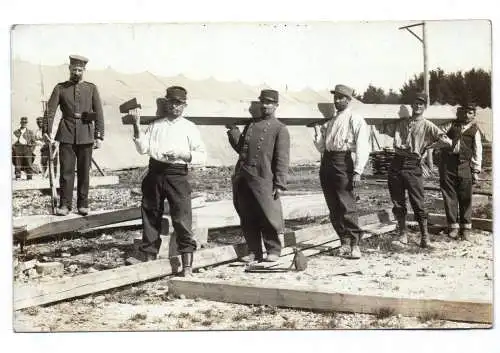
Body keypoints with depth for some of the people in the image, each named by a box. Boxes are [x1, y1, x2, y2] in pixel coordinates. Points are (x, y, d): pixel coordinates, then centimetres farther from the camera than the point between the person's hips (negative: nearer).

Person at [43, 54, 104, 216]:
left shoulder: (91, 88, 7)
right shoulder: (60, 88, 7)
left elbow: (99, 114, 2)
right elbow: (50, 110, 0)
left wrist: (99, 136, -6)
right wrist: (47, 131, -13)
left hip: (86, 135, 0)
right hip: (66, 135, 0)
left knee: (84, 171, 4)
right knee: (66, 170, -2)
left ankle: (83, 204, 12)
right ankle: (65, 205, 4)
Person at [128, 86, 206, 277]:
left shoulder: (189, 128, 6)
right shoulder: (155, 125, 16)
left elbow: (202, 155, 1)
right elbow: (143, 148, 5)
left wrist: (182, 155, -14)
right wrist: (137, 126, -4)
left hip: (177, 174, -4)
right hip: (155, 173, 4)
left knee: (182, 219, -7)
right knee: (150, 215, 12)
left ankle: (187, 264, -3)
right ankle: (148, 253, 27)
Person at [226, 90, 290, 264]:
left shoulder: (280, 129, 2)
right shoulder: (251, 124, 20)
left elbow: (282, 159, -4)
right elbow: (241, 148, 22)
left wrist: (280, 184, -10)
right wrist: (233, 133, 4)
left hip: (263, 179, -5)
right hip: (242, 178, 6)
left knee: (268, 216, -1)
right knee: (247, 218, 8)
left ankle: (273, 251, 13)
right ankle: (254, 251, 19)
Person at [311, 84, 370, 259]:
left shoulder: (356, 120, 0)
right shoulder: (330, 121, 21)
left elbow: (362, 148, -8)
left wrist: (357, 172, -16)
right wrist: (318, 132, 3)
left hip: (343, 161, -7)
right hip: (327, 163, 7)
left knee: (346, 205, -11)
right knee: (333, 207, 6)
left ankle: (354, 243, -4)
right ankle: (344, 241, 14)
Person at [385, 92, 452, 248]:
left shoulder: (428, 126, 3)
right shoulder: (401, 122, 15)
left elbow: (447, 141, -6)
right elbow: (389, 132, 25)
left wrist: (428, 146, -2)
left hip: (413, 165, -4)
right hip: (396, 163, 4)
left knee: (417, 203, -4)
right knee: (397, 202, 6)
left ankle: (425, 235, 7)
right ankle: (403, 233, 19)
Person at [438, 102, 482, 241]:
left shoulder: (475, 130, 10)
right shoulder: (451, 125, 11)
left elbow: (478, 152, 7)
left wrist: (476, 171, 1)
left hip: (464, 165, -1)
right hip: (447, 164, 1)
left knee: (465, 198, 2)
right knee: (449, 196, 3)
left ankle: (465, 229, 12)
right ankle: (453, 226, 12)